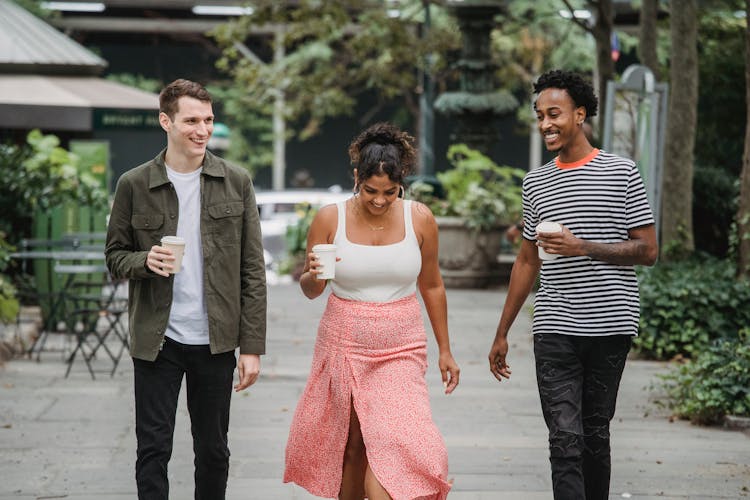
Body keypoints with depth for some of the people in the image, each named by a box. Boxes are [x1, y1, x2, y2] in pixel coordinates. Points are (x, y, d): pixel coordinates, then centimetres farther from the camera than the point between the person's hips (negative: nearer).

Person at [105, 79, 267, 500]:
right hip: (157, 341, -1)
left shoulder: (236, 183, 2)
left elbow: (252, 271, 3)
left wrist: (253, 346, -2)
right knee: (153, 449, 0)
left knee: (213, 450, 10)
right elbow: (115, 256, 9)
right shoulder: (135, 185, 0)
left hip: (215, 341, 1)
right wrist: (145, 261, -16)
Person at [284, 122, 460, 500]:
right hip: (344, 348, 0)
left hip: (400, 352, 0)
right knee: (350, 447, 9)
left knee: (392, 446, -15)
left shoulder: (419, 219, -3)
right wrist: (314, 275, -21)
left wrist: (444, 350, 13)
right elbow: (310, 291, 2)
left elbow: (431, 286, 9)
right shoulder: (330, 219, -6)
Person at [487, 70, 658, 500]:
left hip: (611, 326, -2)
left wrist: (583, 247, -16)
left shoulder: (622, 173, 1)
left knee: (595, 434, 7)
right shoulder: (536, 182, 12)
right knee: (566, 439, -7)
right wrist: (503, 333, 19)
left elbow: (647, 251, -2)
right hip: (555, 330, 2)